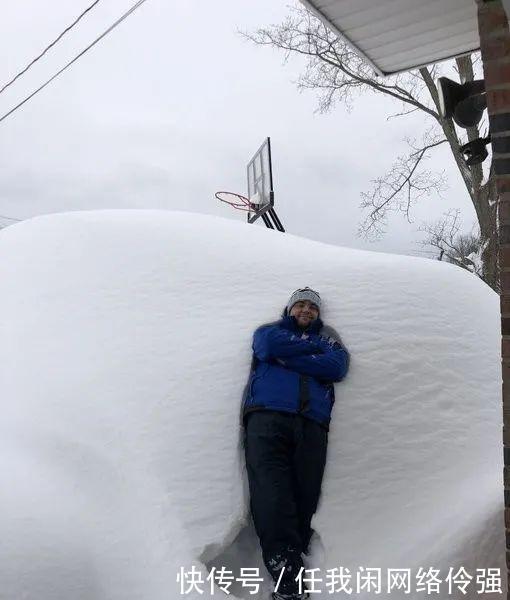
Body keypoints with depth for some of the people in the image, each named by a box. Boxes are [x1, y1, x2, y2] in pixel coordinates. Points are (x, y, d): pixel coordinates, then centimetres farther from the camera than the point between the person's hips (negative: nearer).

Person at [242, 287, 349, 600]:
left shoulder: (328, 337, 28)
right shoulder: (270, 330, 27)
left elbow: (337, 367, 5)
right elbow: (270, 346, 1)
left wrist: (287, 357, 1)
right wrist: (316, 348, 10)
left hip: (312, 422, 2)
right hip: (268, 415, -2)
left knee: (305, 497, -9)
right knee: (272, 496, -18)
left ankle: (289, 567, -5)